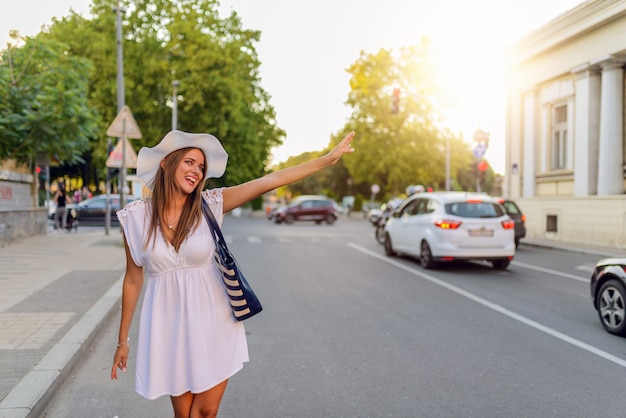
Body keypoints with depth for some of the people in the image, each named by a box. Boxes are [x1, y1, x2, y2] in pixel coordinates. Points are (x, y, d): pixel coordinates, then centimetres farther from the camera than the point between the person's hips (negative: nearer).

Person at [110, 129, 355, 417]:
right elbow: (133, 280, 2)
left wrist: (328, 159, -13)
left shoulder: (209, 204, -6)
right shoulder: (135, 217, -6)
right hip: (169, 324, 0)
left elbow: (270, 181, -10)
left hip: (212, 321, 1)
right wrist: (123, 340, 8)